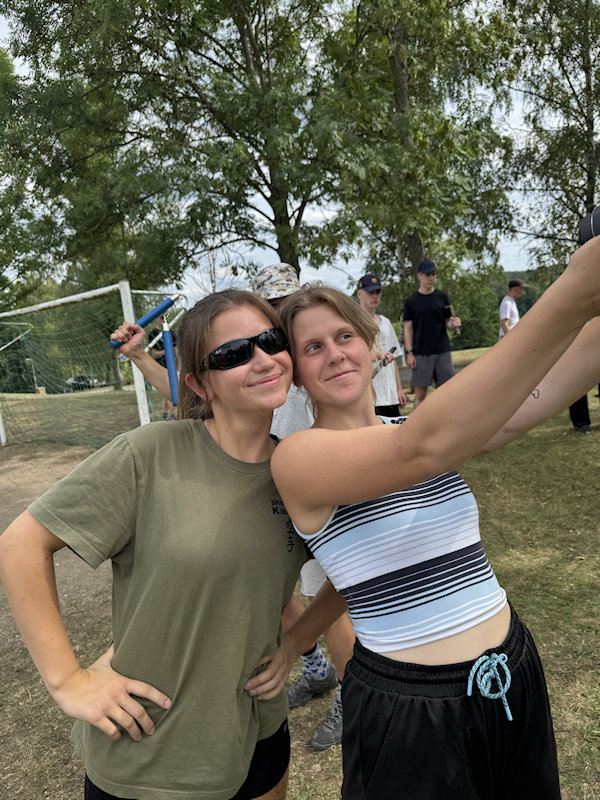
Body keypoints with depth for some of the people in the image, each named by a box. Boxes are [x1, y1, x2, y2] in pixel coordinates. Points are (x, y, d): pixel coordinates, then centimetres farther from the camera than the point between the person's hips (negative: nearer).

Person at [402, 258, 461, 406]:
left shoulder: (442, 297, 9)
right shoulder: (411, 301, 3)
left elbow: (447, 323, 11)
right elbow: (407, 328, 2)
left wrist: (453, 324, -13)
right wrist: (409, 353, -6)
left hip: (442, 351, 2)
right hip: (421, 353, -2)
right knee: (420, 394, 1)